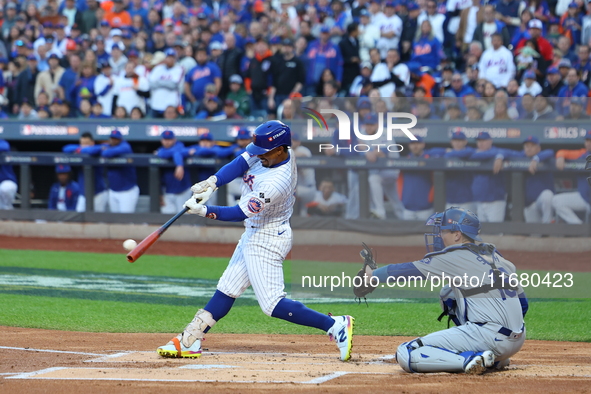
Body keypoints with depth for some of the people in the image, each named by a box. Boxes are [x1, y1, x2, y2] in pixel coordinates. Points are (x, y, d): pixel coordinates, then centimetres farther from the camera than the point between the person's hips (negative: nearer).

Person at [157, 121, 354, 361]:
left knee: (272, 304, -11)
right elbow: (240, 164, -6)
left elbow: (239, 214, -27)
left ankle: (335, 326, -10)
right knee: (227, 290, 14)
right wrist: (212, 183, -20)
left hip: (266, 241, -10)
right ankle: (189, 341, 20)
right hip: (254, 233, 10)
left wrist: (204, 211, -25)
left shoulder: (276, 183, -31)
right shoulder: (270, 152, -6)